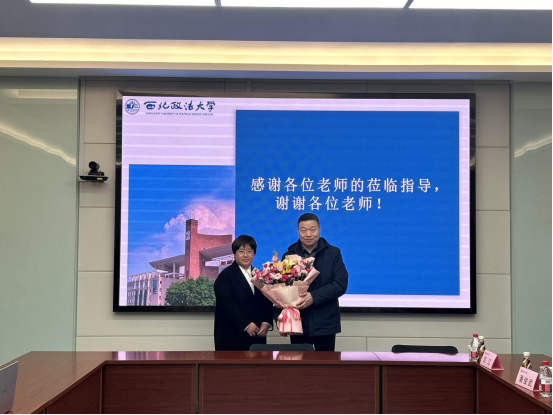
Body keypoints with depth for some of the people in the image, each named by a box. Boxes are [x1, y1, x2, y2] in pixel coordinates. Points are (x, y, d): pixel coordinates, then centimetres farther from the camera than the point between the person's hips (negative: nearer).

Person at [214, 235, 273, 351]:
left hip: (257, 335, 5)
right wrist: (246, 324, -19)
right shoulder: (225, 276, -2)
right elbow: (226, 304, -13)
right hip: (232, 336, -5)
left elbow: (267, 302, 10)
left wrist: (266, 323, -7)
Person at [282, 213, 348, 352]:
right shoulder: (289, 255, 6)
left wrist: (314, 296, -21)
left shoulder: (333, 253, 1)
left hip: (325, 323, -1)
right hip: (298, 323, 1)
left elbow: (341, 284, -8)